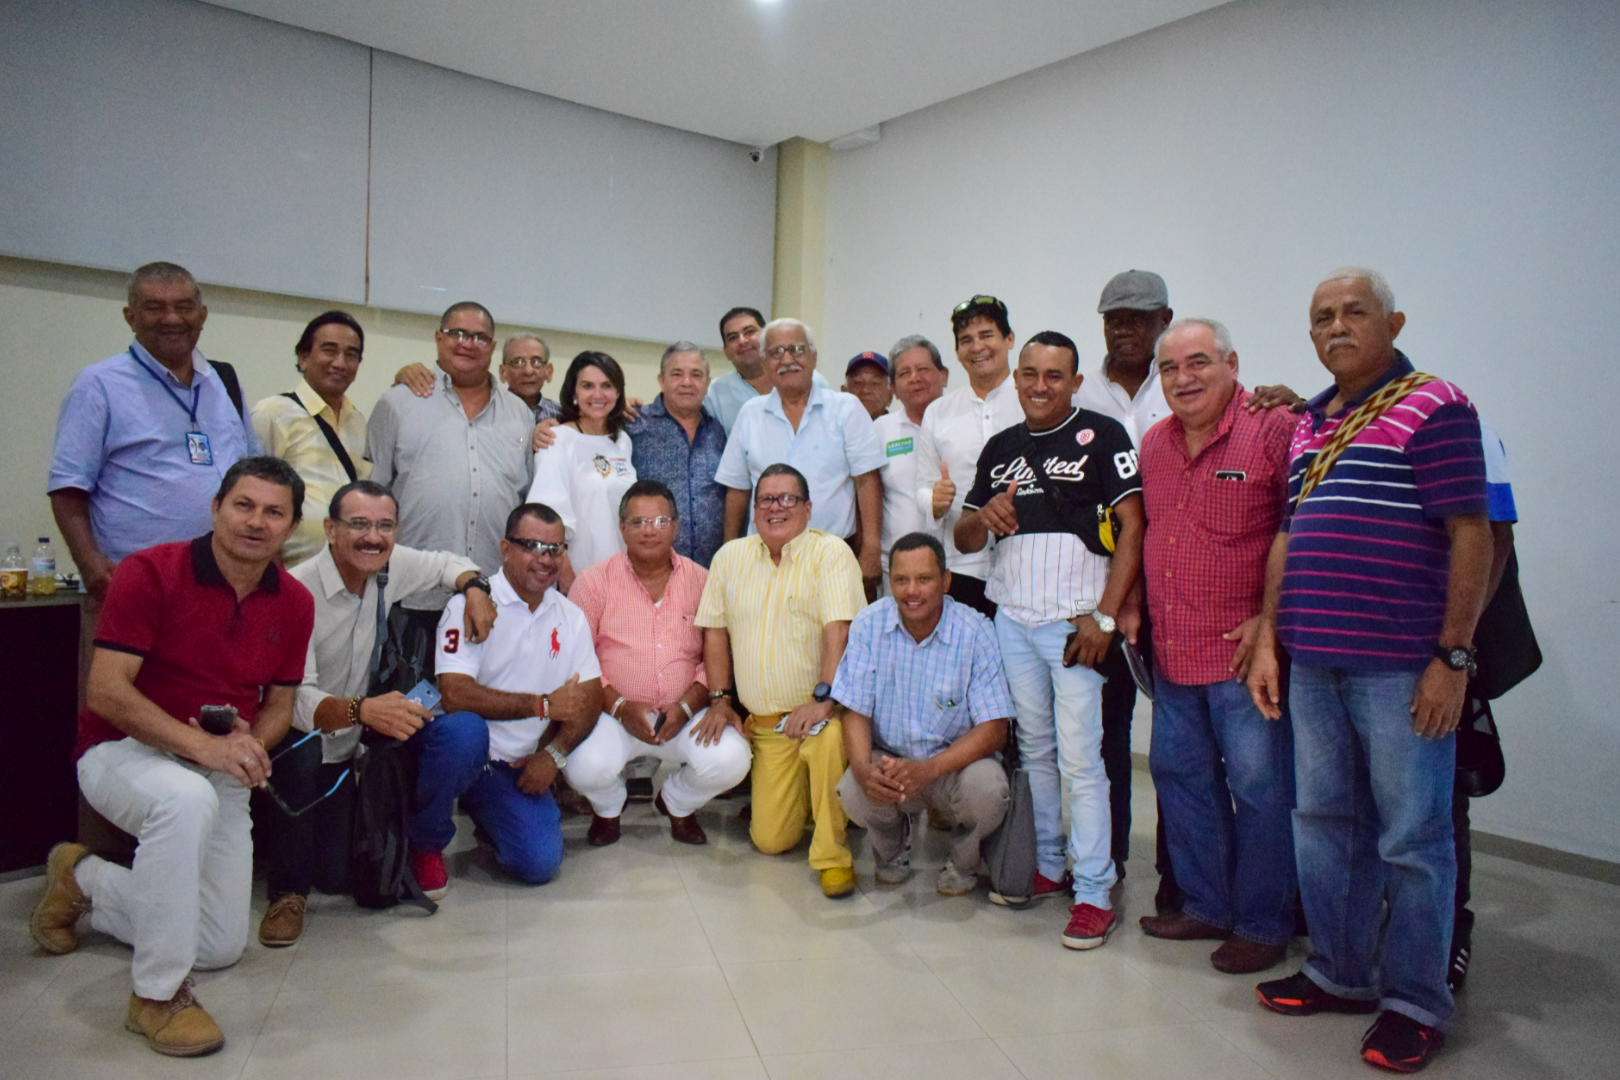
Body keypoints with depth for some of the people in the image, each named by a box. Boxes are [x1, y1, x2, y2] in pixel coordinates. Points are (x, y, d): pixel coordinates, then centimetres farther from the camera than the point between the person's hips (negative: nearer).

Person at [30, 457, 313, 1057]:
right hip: (123, 753, -5)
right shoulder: (149, 573, -16)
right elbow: (106, 690, -21)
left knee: (222, 947, 5)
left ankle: (84, 880, 31)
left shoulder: (294, 603, -2)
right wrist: (200, 744, -31)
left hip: (219, 775, 5)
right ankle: (158, 995, -23)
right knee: (187, 799, -42)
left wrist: (250, 743, -17)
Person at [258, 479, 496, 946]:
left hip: (344, 752, 4)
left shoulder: (389, 566, -9)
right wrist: (362, 709, -52)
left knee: (340, 877, -5)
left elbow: (444, 562, 12)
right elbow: (295, 699, -34)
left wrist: (475, 586, -10)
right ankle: (286, 891, -15)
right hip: (290, 749, -4)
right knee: (299, 748, -38)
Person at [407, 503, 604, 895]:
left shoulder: (570, 617, 7)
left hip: (518, 767, 4)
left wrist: (554, 754, -11)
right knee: (464, 729, -38)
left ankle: (485, 816, 20)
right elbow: (455, 695, -23)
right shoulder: (470, 606, -11)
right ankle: (425, 842, -9)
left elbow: (590, 697, 6)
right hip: (458, 747, -4)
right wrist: (543, 705, -17)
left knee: (541, 863, -16)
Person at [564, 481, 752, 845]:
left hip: (685, 714, 1)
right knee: (586, 768, -31)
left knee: (731, 759, -24)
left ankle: (677, 804, 14)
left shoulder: (701, 582, 4)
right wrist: (620, 707, -16)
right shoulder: (593, 582, 0)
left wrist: (686, 707, -13)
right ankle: (608, 808, 12)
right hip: (612, 714, -1)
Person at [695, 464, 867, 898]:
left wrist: (823, 699, -25)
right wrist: (720, 700, 6)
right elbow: (715, 631, 12)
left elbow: (839, 631, -17)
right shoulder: (731, 556, 9)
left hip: (819, 712, -3)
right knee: (770, 839, -3)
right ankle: (793, 794, 31)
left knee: (829, 737, -38)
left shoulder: (830, 552, -7)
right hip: (763, 723, 4)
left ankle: (832, 855, -15)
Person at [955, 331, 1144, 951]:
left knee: (1080, 757, -4)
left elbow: (1133, 528, -9)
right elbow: (964, 540, 13)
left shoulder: (1101, 436, -3)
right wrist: (983, 516, -11)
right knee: (1034, 750, 13)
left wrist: (1105, 616, -14)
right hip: (1011, 619, 5)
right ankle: (1045, 866, 26)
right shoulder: (1001, 447, 13)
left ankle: (1094, 892, 6)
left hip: (1075, 620, -5)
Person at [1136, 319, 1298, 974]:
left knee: (1260, 788, 2)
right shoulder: (1154, 443, 12)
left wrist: (1271, 620, -17)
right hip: (1171, 654, 8)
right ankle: (1207, 906, 32)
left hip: (1244, 652, -7)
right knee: (1180, 776, 15)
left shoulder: (1275, 429, -10)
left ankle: (1263, 925, 20)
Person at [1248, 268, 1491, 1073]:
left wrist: (1453, 656, -14)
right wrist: (1268, 640, 12)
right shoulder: (1308, 423, 16)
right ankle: (1340, 974, 31)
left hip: (1399, 666, -7)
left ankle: (1414, 1003, 20)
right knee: (1325, 824, 15)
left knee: (1412, 838, 5)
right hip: (1314, 662, 7)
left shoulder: (1433, 406, -5)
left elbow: (1472, 535, -10)